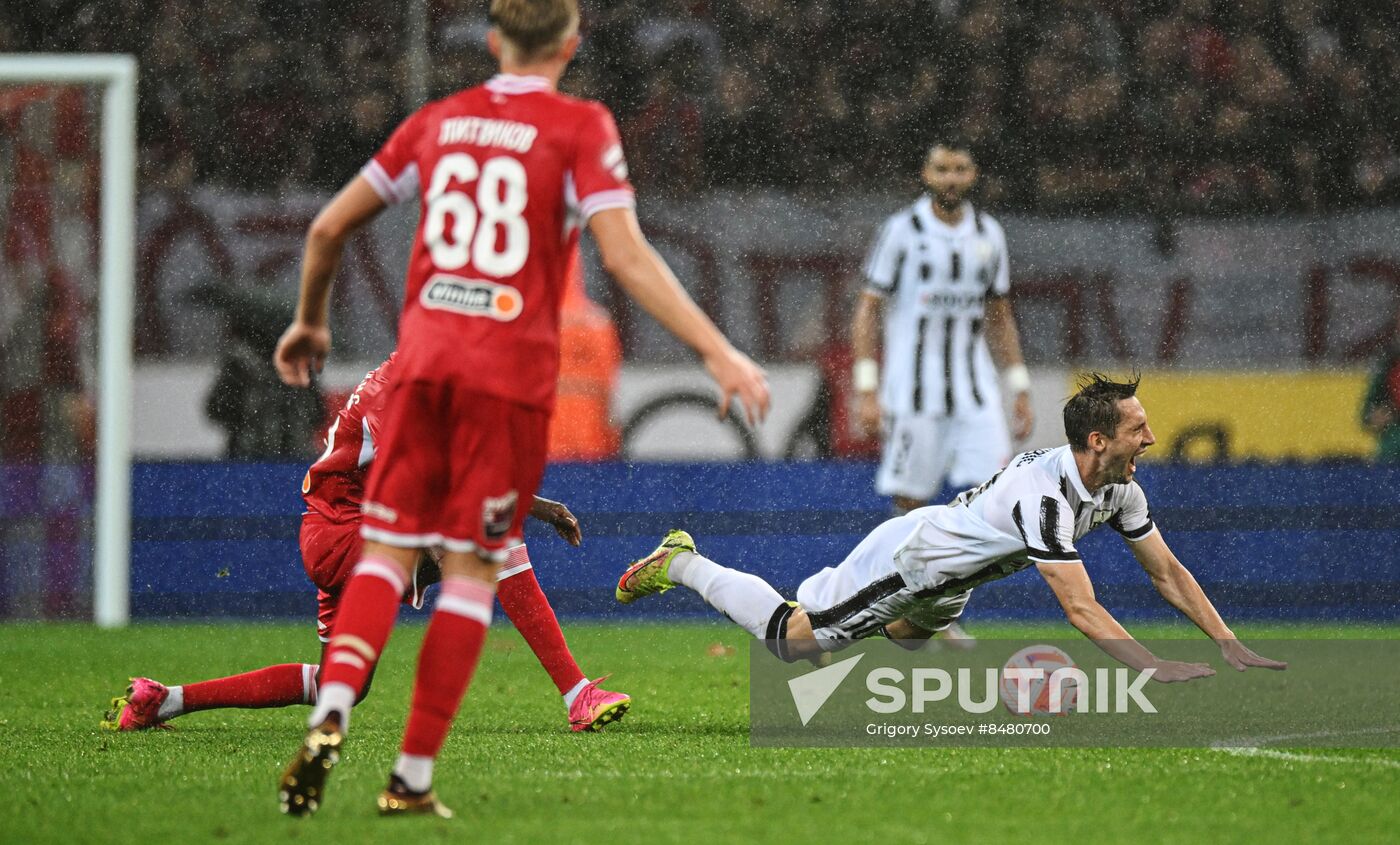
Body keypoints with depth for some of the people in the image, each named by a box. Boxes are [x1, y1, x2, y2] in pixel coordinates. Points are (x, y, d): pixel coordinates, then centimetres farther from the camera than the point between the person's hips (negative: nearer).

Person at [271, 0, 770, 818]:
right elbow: (626, 255, -13)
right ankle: (414, 774, 1)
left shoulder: (438, 122, 12)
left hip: (424, 359, 3)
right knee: (472, 569, 4)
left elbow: (328, 228, 16)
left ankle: (333, 711, -19)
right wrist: (718, 352, -14)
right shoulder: (580, 128, -1)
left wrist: (310, 323, 33)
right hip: (512, 371, -3)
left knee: (388, 551, 7)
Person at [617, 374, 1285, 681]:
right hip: (907, 557, -9)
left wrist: (1232, 649, -13)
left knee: (904, 634, 35)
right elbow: (1079, 608, -43)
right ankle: (679, 564, 18)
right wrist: (1156, 669, -49)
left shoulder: (1120, 490, -11)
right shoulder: (1044, 493, -39)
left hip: (946, 584, 9)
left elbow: (1168, 573, -4)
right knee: (792, 638, 1)